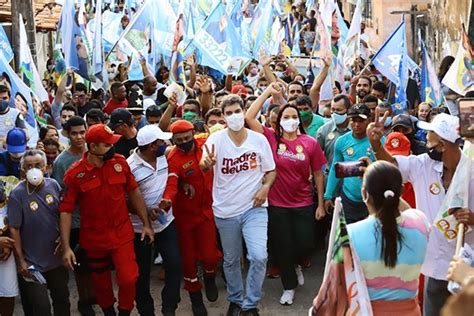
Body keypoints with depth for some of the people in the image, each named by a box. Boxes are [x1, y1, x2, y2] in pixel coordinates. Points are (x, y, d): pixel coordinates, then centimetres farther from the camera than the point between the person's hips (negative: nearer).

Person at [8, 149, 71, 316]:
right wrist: (20, 260, -14)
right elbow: (14, 229, -14)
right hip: (32, 263, -4)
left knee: (62, 299, 21)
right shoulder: (17, 194, -17)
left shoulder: (53, 185, -5)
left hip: (56, 257, 5)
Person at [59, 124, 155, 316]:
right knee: (101, 284, 15)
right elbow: (66, 211, -11)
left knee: (128, 279, -9)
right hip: (94, 239, -1)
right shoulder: (75, 174, -14)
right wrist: (66, 247, -16)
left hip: (122, 235, 1)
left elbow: (134, 193, 5)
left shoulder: (120, 162, -6)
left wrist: (146, 224, 7)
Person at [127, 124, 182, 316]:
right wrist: (145, 210, -28)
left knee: (175, 265, -2)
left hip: (166, 222, 4)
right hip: (141, 227, -4)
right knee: (142, 273, 9)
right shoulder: (130, 166, -20)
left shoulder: (164, 157, -3)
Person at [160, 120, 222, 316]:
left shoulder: (205, 144, -6)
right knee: (188, 256, 8)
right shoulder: (173, 159, -20)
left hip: (207, 210, 3)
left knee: (209, 254, -3)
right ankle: (195, 297, 30)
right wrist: (167, 201, -55)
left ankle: (210, 279, 34)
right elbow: (171, 184, -35)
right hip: (185, 214, -3)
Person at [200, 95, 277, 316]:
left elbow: (271, 171, 6)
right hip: (226, 210, 1)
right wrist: (206, 162, -42)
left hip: (254, 207, 0)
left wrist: (265, 187, -14)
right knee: (231, 260, 15)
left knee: (259, 256, -14)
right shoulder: (216, 139, -7)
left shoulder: (259, 139, -3)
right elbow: (204, 166, -18)